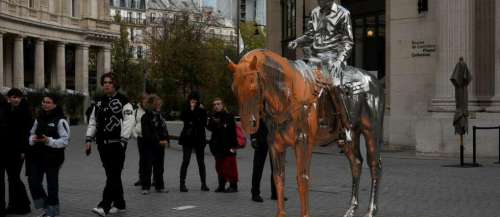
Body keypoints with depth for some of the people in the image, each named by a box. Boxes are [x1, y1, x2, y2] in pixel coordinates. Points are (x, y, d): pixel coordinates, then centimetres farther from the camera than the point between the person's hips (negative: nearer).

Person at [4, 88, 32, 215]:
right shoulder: (6, 111, 10)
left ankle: (23, 206, 3)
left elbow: (27, 132, -10)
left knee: (14, 177, -6)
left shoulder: (25, 112, -7)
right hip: (7, 149, 6)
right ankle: (13, 205, 17)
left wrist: (23, 150, -16)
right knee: (12, 177, 10)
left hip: (18, 150, -6)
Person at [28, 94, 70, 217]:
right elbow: (32, 133, 21)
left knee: (52, 185, 4)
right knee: (33, 181, 2)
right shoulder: (39, 118, 11)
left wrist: (49, 141, -25)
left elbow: (65, 140, -13)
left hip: (53, 157, -6)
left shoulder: (60, 120, -10)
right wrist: (33, 139, -2)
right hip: (37, 156, 6)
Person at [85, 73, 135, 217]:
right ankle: (119, 204, 21)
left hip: (116, 144, -7)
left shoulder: (123, 101, -4)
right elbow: (93, 121, 18)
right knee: (112, 174, 11)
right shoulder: (99, 102, 16)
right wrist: (89, 139, 10)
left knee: (113, 175, -10)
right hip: (103, 144, 7)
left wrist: (123, 141, -16)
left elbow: (128, 122, -10)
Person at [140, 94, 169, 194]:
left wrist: (166, 140, 0)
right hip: (149, 146, -6)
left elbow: (165, 130, 17)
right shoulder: (146, 117, -7)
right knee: (147, 167, -3)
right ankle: (145, 187, 2)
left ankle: (159, 186, 16)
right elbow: (147, 133, -13)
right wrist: (158, 141, -16)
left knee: (159, 167, 9)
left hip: (160, 146, 6)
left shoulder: (160, 116, 14)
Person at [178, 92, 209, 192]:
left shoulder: (202, 111, 5)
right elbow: (183, 118, -14)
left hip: (199, 139, 1)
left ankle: (204, 184, 11)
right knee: (186, 161, -6)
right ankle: (182, 183, -5)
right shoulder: (185, 110, 6)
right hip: (187, 139, -1)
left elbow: (204, 123, -6)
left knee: (201, 162, 5)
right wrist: (191, 110, -14)